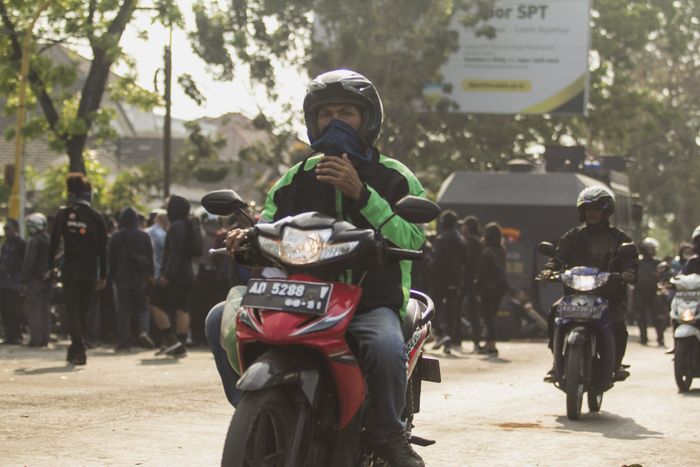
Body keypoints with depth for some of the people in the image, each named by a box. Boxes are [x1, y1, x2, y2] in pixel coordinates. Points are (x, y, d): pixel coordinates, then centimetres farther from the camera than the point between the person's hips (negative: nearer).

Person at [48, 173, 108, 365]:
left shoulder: (63, 215, -3)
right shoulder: (97, 218, 1)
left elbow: (54, 242, -4)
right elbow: (102, 250, 2)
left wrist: (50, 267, 3)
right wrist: (103, 275, 7)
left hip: (70, 270, -2)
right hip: (90, 272, 2)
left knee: (72, 310, -2)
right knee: (82, 311, 14)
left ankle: (79, 350, -18)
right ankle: (76, 349, 23)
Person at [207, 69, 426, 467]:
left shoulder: (394, 177, 3)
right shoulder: (300, 176, 15)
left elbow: (412, 240, -12)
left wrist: (360, 194, -22)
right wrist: (246, 237, -13)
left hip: (372, 303, -4)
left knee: (386, 346, -38)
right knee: (222, 319, -15)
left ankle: (388, 432, -11)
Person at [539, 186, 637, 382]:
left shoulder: (619, 238, 8)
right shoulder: (574, 236, 13)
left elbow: (630, 260, -4)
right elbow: (559, 255, 3)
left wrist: (628, 273, -27)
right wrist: (549, 269, -18)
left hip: (609, 294, -2)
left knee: (618, 324, -26)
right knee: (554, 313, -22)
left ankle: (617, 363, -1)